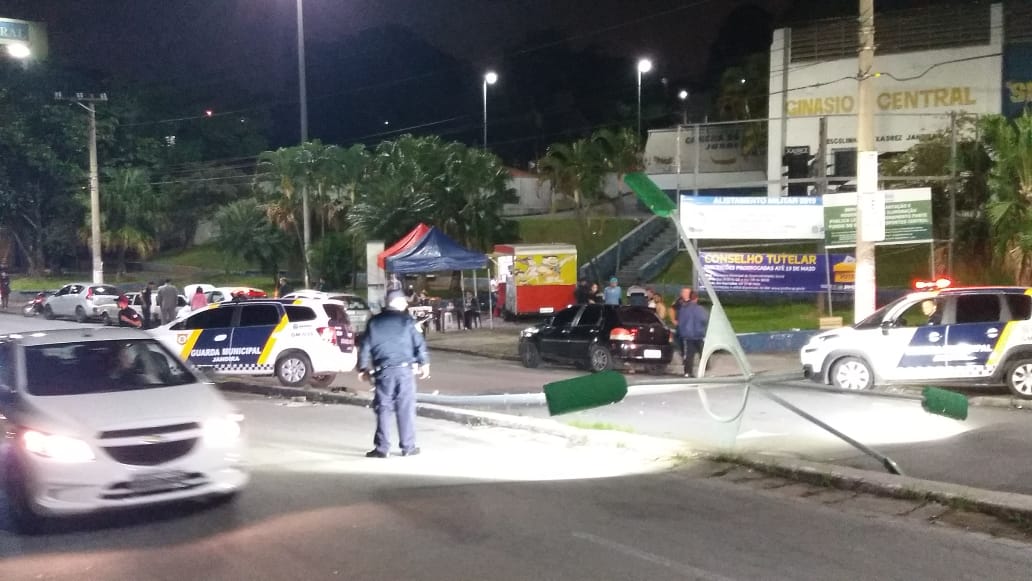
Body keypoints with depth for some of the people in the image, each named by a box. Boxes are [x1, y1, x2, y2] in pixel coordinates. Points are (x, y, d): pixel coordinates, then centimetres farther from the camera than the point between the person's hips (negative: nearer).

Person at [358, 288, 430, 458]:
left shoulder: (374, 322, 7)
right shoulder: (406, 320, 1)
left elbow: (365, 347, 7)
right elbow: (419, 343, 0)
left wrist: (363, 368, 16)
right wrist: (424, 363, 13)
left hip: (383, 371, 1)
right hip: (405, 369, -1)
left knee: (383, 409, 4)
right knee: (406, 409, 4)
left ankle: (382, 448, 2)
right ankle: (408, 447, 7)